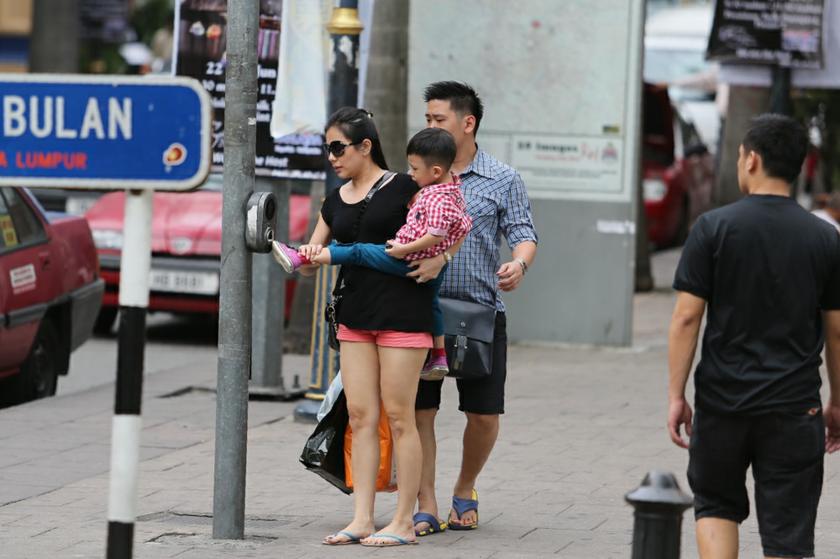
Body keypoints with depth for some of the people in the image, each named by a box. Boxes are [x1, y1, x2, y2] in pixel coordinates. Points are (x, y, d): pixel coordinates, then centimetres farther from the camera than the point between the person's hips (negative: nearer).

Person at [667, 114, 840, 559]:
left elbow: (686, 317, -7)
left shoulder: (714, 227, -5)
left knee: (716, 504, 20)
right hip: (794, 406, 1)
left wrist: (675, 395, -1)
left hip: (722, 400, -1)